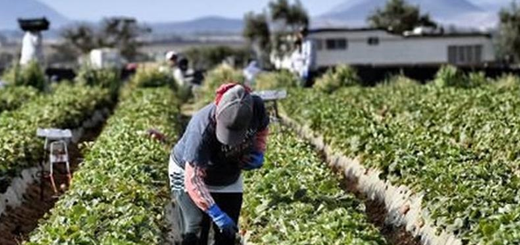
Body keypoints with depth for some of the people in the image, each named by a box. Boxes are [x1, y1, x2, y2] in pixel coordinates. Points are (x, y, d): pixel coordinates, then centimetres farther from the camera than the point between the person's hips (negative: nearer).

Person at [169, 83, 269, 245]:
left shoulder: (256, 106, -26)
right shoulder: (203, 129, -41)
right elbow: (193, 180, -37)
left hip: (229, 180, 5)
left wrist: (258, 154, -19)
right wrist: (217, 214, -43)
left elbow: (262, 129, 0)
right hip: (189, 175, -5)